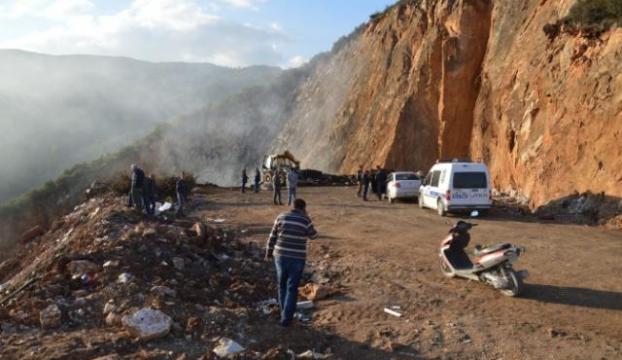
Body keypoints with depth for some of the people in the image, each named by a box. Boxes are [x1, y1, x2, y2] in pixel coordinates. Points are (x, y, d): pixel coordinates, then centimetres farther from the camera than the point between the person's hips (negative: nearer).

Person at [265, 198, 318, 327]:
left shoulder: (281, 217, 0)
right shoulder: (305, 220, -9)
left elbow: (272, 237, 5)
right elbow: (313, 236, 8)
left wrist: (269, 253, 17)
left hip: (280, 256, 3)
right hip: (297, 259, -3)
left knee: (282, 285, 21)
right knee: (292, 289, 7)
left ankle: (285, 312, 32)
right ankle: (286, 318, 8)